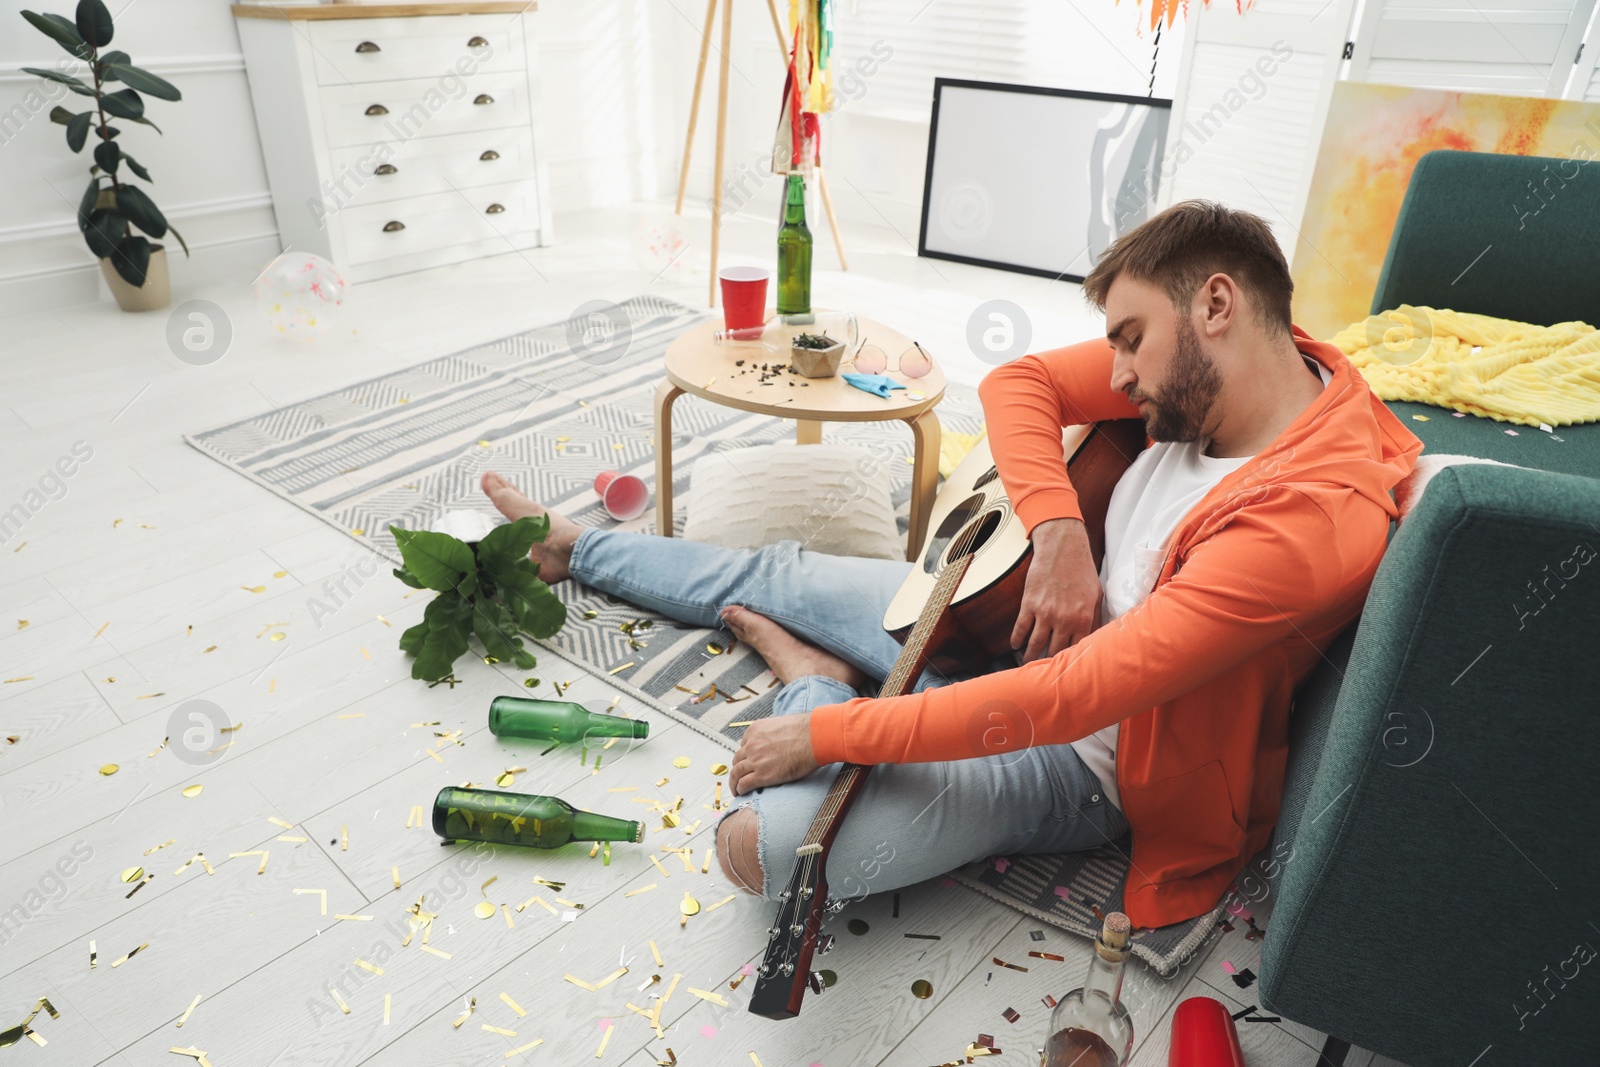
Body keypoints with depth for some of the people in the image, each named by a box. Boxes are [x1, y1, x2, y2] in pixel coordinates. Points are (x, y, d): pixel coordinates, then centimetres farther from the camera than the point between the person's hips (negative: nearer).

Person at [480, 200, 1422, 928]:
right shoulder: (1213, 367, -7)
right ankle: (568, 545, 41)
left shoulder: (1312, 515, -32)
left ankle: (812, 677, 5)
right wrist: (1060, 535, -19)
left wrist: (827, 730, -29)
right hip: (1023, 619, 8)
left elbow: (1071, 698, -35)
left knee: (760, 844, -28)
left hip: (1085, 756, -7)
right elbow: (1018, 384, -1)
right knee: (773, 573, 15)